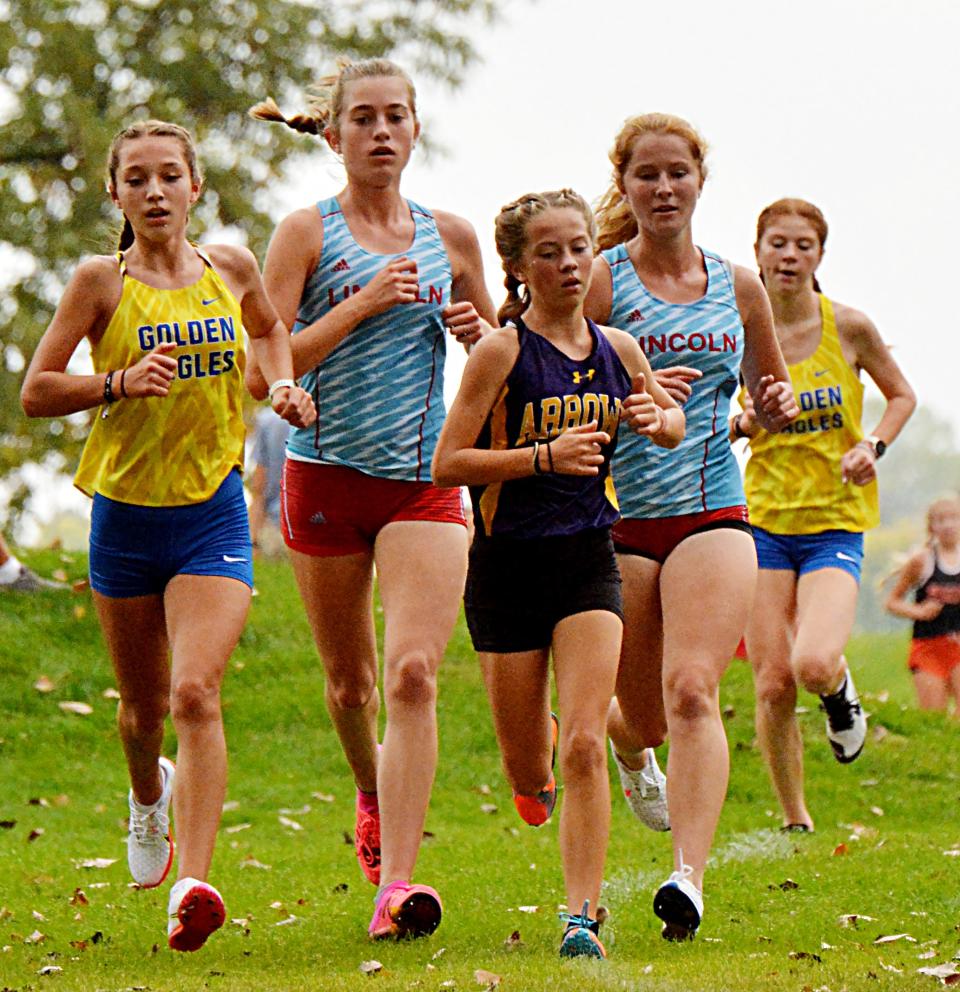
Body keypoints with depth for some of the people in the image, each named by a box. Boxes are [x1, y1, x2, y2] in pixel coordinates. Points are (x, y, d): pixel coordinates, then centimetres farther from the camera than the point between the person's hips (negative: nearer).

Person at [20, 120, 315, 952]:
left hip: (212, 512, 0)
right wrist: (120, 382, -20)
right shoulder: (101, 281, -5)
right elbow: (36, 391, -5)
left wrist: (283, 385, 8)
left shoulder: (231, 268, 4)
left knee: (195, 695, -18)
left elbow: (269, 329, 27)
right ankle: (150, 794, 51)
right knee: (145, 704, 16)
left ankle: (193, 885, -26)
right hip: (125, 513, 0)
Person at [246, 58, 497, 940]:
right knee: (350, 680, 12)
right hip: (326, 473, -1)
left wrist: (479, 332, -1)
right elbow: (262, 370, -10)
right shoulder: (308, 232, -1)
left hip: (424, 480, 1)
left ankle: (397, 884, -20)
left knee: (413, 673, -16)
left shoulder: (451, 238, 9)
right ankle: (372, 793, 45)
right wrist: (360, 304, -17)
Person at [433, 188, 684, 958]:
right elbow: (447, 465, -12)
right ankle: (539, 769, 47)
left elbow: (674, 422, 23)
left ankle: (583, 917, -12)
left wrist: (657, 419, -1)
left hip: (589, 562, 2)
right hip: (509, 567, -2)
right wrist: (545, 454, -22)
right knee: (527, 768, 8)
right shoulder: (501, 353, -9)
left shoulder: (618, 350, 5)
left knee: (584, 746, -13)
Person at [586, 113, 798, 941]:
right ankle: (626, 744, 48)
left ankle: (690, 876, -30)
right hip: (616, 517, -1)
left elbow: (772, 400, 23)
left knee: (692, 689, -20)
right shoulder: (600, 281, -1)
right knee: (648, 718, 9)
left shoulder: (737, 287, 10)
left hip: (712, 514, 1)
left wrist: (780, 404, 0)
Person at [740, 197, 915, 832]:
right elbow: (720, 427, 12)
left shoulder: (849, 327, -4)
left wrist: (874, 447, -7)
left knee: (813, 666, -23)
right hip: (763, 518, 2)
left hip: (835, 522, -2)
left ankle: (840, 689, 15)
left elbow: (902, 395, 11)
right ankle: (795, 820, 13)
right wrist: (742, 424, -11)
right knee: (773, 685, -4)